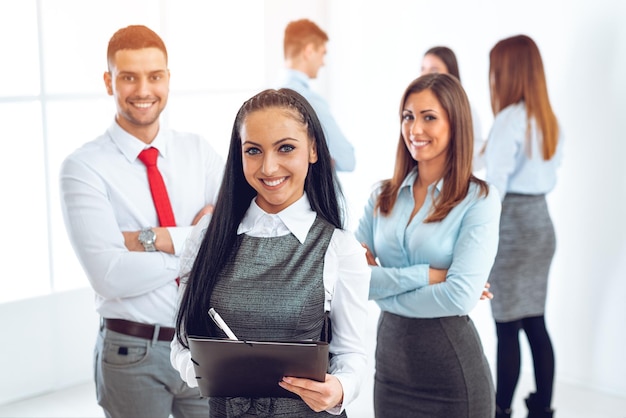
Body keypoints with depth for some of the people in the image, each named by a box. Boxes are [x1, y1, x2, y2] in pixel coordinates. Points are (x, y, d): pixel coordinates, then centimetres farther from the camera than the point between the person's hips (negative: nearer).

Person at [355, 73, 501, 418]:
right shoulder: (383, 197, 4)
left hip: (452, 366, -4)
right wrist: (425, 275, -16)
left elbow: (461, 296, -19)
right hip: (390, 359, 4)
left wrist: (383, 288, -9)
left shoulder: (480, 199, -9)